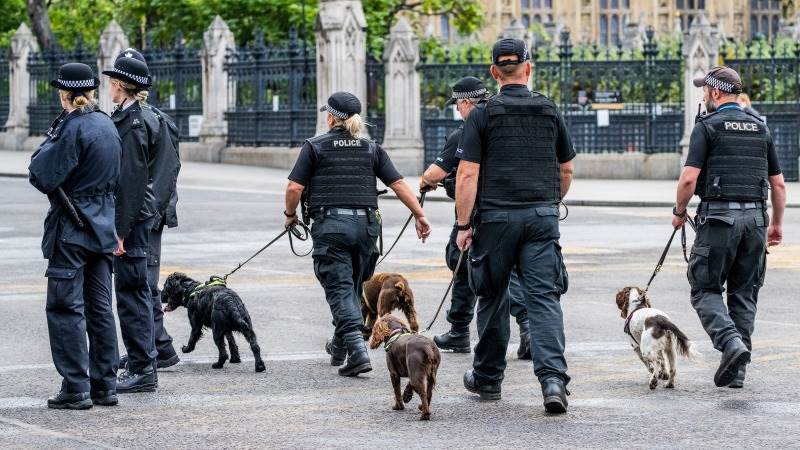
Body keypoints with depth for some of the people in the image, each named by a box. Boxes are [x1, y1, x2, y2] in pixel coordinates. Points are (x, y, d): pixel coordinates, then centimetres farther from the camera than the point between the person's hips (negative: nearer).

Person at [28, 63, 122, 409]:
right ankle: (105, 386, 15)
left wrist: (49, 139, -6)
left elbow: (42, 175, -17)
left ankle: (76, 388, -4)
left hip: (72, 229, -8)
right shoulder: (107, 125, 9)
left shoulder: (73, 127, -16)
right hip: (103, 225, 8)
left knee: (66, 308, -3)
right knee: (100, 309, 12)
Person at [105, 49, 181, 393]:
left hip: (135, 218, -10)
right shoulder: (155, 119, 13)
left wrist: (120, 231, -20)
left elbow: (131, 180, -21)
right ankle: (159, 348, 37)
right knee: (144, 285, 23)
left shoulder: (131, 122, -16)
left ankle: (142, 370, -8)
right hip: (154, 215, 10)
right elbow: (169, 169, 18)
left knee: (132, 291, -7)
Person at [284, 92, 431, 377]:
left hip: (330, 225, -4)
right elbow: (398, 185, 5)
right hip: (365, 224, 4)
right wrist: (420, 215, 10)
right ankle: (339, 346, 33)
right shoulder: (372, 149, 11)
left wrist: (290, 214, 12)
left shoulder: (315, 147, 1)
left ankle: (357, 350, -21)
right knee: (353, 287, 19)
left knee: (339, 289, -5)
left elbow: (294, 187, -5)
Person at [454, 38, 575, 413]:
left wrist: (464, 225, -5)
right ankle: (553, 378, -21)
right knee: (544, 297, -4)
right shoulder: (550, 112, 7)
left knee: (493, 298, 13)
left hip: (496, 217, -2)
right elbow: (566, 171, 17)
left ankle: (487, 379, 25)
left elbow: (467, 175, -9)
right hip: (542, 216, 2)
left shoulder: (482, 115, -4)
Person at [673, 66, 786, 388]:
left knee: (705, 289, 4)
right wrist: (777, 224, 23)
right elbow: (778, 184, 14)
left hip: (718, 216, -5)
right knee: (745, 293, 10)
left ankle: (731, 341, -19)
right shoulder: (760, 129, 13)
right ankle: (737, 370, 9)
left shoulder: (707, 127, -4)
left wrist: (679, 211, 4)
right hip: (755, 217, 5)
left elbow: (689, 178, -12)